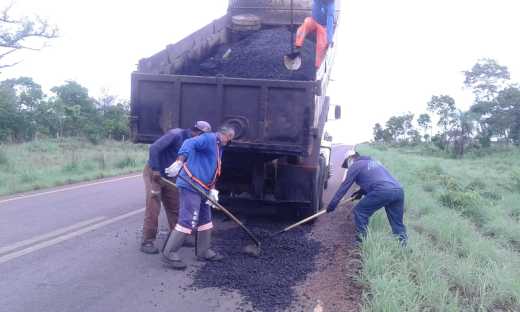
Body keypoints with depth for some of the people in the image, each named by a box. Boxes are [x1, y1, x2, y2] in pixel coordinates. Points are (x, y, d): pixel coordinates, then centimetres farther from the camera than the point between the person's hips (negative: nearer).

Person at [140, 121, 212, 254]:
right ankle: (147, 242, -1)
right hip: (153, 172, -8)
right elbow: (154, 148, -30)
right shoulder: (176, 134, -23)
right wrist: (156, 170, -28)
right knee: (153, 208, -8)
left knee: (174, 207, 10)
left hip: (168, 176, 8)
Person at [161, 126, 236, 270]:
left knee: (205, 219, 16)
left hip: (201, 188, 11)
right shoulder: (209, 138, -9)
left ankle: (203, 251, 28)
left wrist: (212, 190, 8)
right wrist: (180, 162, -41)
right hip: (191, 185, -10)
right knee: (188, 220, -13)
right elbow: (189, 144, -26)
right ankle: (169, 254, -5)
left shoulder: (219, 148, 21)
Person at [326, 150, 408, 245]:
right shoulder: (373, 162, 36)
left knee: (360, 212, 9)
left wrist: (332, 204, 17)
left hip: (382, 191, -7)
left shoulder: (355, 165, 14)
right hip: (398, 190, 7)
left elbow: (344, 186, 14)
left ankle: (361, 241, 11)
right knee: (397, 222, 15)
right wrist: (362, 191, 50)